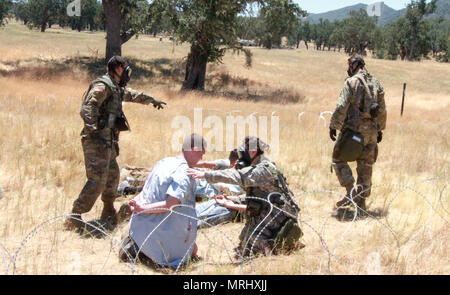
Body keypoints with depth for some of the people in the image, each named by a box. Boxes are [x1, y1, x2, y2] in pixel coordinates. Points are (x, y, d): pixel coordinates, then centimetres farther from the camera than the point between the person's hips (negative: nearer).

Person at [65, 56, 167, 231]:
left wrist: (152, 100, 48)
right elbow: (87, 108, -22)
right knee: (97, 180, -15)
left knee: (113, 177, 19)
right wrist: (94, 131, -29)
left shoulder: (117, 88, 20)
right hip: (97, 141, -10)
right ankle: (74, 219, -12)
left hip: (108, 142, 10)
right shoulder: (102, 86, -11)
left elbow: (132, 95, 39)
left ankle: (108, 214, 34)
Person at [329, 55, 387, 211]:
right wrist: (380, 129, 24)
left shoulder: (352, 82, -8)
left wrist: (333, 126, -10)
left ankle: (351, 193, -5)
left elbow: (342, 107, -15)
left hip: (354, 129, -6)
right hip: (371, 131, 6)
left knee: (338, 159, 5)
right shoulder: (376, 84, 12)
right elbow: (382, 110, 16)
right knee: (365, 167, 12)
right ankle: (362, 201, 18)